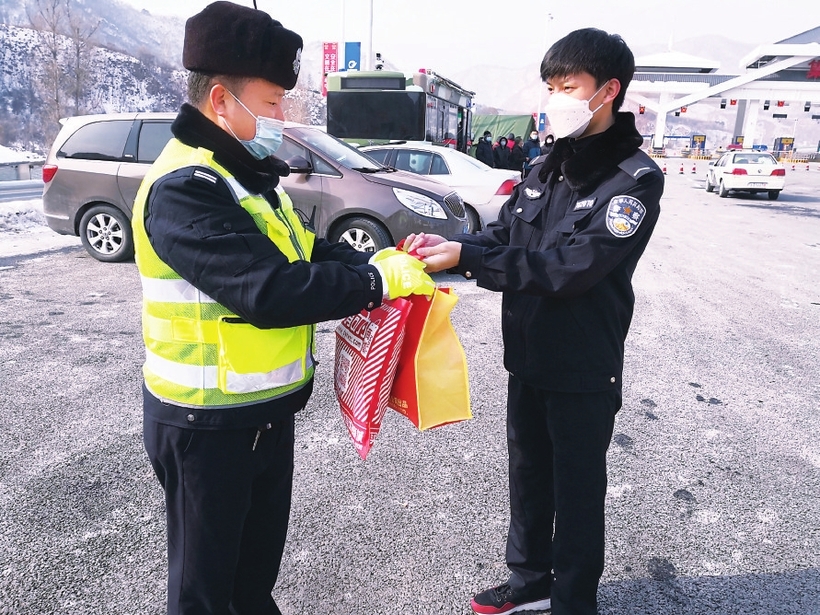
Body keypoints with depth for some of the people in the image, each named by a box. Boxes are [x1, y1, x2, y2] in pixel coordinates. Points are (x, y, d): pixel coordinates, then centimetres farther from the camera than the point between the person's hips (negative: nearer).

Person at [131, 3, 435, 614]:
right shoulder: (184, 187, -23)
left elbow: (306, 251, 11)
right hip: (208, 425, -9)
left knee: (260, 559, 27)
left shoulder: (248, 173, 10)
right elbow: (268, 290, -32)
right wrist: (378, 281, -24)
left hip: (267, 410, 9)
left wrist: (379, 260, -6)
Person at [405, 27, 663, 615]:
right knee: (528, 474, 20)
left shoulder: (636, 179, -16)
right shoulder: (549, 169, 7)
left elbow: (569, 266, -26)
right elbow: (501, 236, 5)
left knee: (578, 489, 10)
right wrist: (447, 246, -14)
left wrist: (465, 256, -29)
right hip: (528, 357, 7)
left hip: (584, 369, -7)